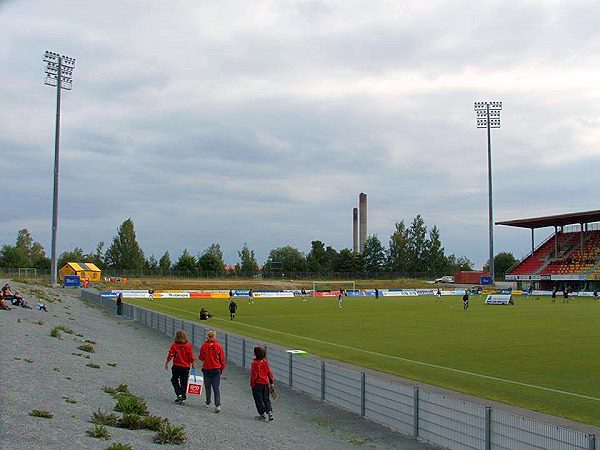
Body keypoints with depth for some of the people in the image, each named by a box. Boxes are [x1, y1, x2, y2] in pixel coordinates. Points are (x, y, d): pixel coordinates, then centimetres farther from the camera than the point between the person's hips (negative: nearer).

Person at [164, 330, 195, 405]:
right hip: (186, 367, 2)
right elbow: (191, 356, -5)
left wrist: (166, 363, 4)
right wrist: (193, 365, 8)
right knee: (184, 383, 10)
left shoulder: (174, 345, -11)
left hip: (176, 366, -2)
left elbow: (170, 355, -9)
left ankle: (179, 394, 0)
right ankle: (183, 399, 11)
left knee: (174, 380, 16)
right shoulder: (188, 345, -7)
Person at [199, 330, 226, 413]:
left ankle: (208, 403, 28)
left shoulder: (204, 346, -10)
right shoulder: (218, 346, -8)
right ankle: (218, 405, -8)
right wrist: (222, 368, 11)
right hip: (217, 369, 0)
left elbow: (201, 358, -3)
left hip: (207, 369, 0)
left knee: (208, 387, 16)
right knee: (216, 388, 2)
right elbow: (222, 359, -2)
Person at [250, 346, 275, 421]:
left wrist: (252, 384, -5)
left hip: (257, 384, -6)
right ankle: (270, 412, 1)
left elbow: (254, 374, -15)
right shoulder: (265, 361, 2)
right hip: (266, 383, 6)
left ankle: (262, 414, 7)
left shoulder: (255, 363, -16)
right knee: (266, 399, 14)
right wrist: (272, 382, 11)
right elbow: (269, 372, 5)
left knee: (259, 400, 6)